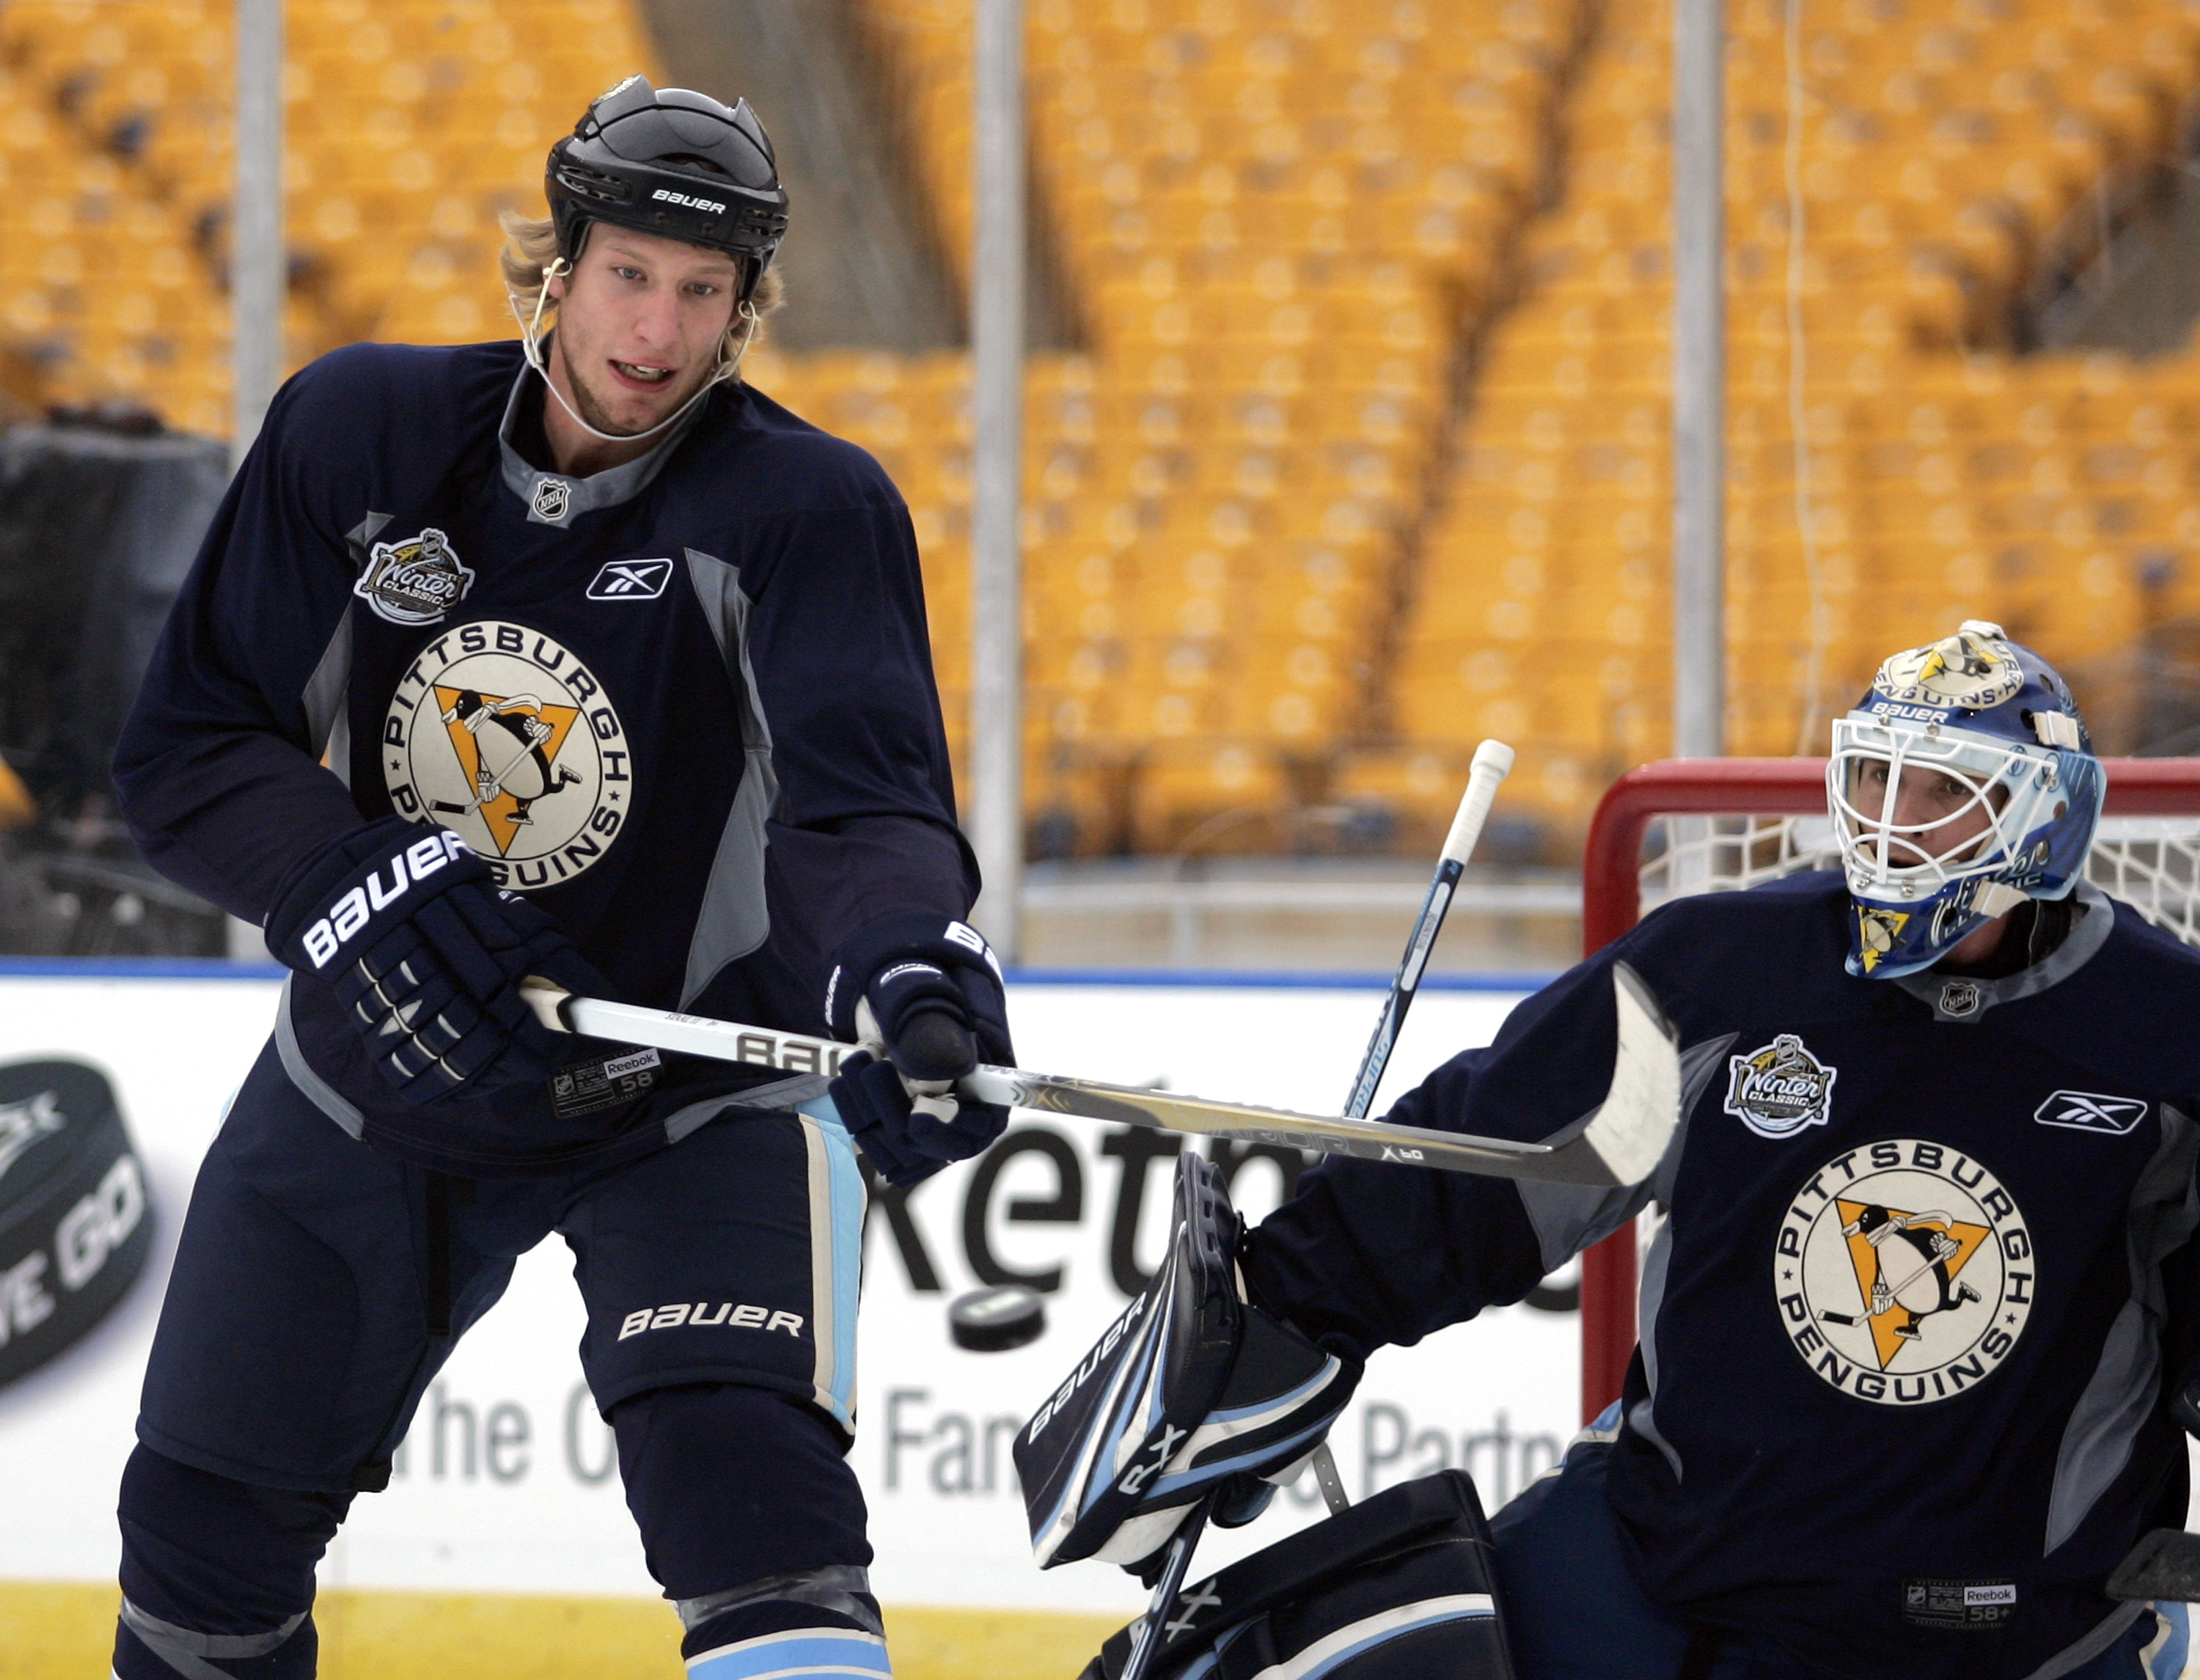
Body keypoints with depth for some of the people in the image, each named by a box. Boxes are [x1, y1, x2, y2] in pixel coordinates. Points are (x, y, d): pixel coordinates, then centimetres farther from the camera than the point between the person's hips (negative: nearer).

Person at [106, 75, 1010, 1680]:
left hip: (704, 1092, -3)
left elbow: (860, 796, -32)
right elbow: (188, 747, -9)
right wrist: (356, 890, -27)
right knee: (206, 1516, 13)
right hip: (384, 1064, 4)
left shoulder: (807, 508, -19)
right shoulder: (363, 435, -11)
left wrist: (906, 969, -54)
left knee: (745, 1476, -28)